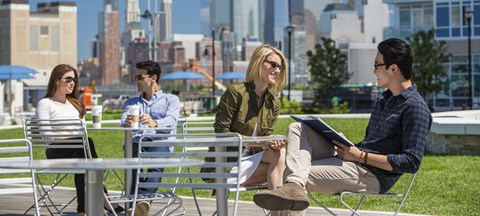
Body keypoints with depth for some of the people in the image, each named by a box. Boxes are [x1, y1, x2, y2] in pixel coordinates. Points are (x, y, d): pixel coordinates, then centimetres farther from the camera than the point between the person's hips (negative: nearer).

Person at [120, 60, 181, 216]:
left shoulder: (171, 100, 21)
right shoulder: (131, 102, 32)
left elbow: (171, 120, -2)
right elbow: (124, 119, 8)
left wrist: (155, 123, -27)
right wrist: (126, 123, -20)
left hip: (160, 143, -2)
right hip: (137, 142, 2)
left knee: (157, 155, -39)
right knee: (132, 152, -37)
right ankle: (138, 203, -51)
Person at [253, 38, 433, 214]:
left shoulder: (415, 107, -13)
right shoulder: (382, 99, 19)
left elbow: (412, 162, -20)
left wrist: (361, 156, -19)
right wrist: (346, 144, 4)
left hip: (374, 176, -10)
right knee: (297, 129, -8)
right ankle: (294, 187, -31)